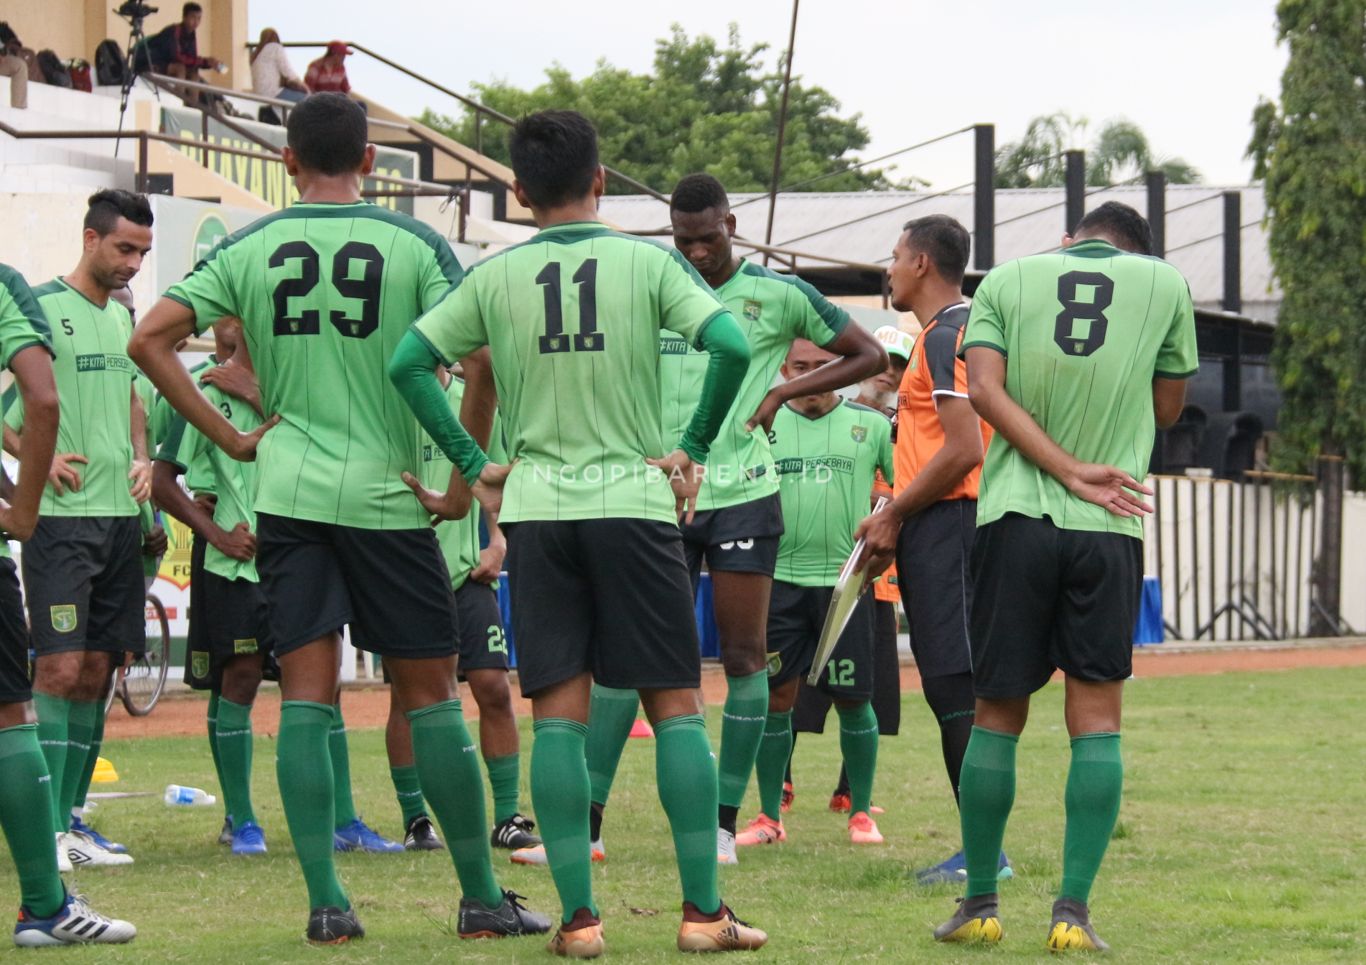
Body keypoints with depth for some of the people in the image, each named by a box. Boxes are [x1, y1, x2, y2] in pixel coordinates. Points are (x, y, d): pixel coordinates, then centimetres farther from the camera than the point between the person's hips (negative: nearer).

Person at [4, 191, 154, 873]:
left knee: (96, 672, 7)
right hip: (61, 516, -7)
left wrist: (141, 457, 12)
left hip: (120, 514, 7)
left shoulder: (121, 316, 15)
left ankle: (68, 823, 13)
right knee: (59, 668, -12)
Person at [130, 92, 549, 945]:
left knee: (306, 696, 3)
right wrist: (463, 479, 1)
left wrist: (230, 436, 2)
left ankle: (326, 902, -2)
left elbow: (151, 339, -2)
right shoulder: (414, 245, -2)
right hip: (385, 493, -2)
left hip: (288, 491, 2)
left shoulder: (247, 249, 4)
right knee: (431, 696, 6)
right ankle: (483, 899, 10)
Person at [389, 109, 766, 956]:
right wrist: (694, 447, -2)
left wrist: (473, 464, 6)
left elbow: (409, 363, 1)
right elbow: (731, 345, -13)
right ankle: (704, 910, 0)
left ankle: (578, 915, -1)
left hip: (535, 508, 2)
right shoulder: (647, 262, -2)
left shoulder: (495, 277, 3)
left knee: (559, 716, 3)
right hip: (635, 501, -2)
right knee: (675, 705, 3)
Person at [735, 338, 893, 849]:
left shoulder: (871, 425, 4)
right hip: (780, 577, 1)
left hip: (846, 578, -1)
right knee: (774, 697, 0)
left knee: (852, 700, 3)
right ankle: (769, 817, 9)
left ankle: (861, 813, 16)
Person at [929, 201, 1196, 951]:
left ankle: (980, 903, 13)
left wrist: (1068, 471, -10)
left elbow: (985, 390, -7)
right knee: (1097, 717, 2)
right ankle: (1073, 910, -5)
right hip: (1109, 528, -1)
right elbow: (1167, 409, 13)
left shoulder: (1006, 280, 6)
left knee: (997, 714, 8)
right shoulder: (1164, 284, 6)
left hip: (1014, 518, 1)